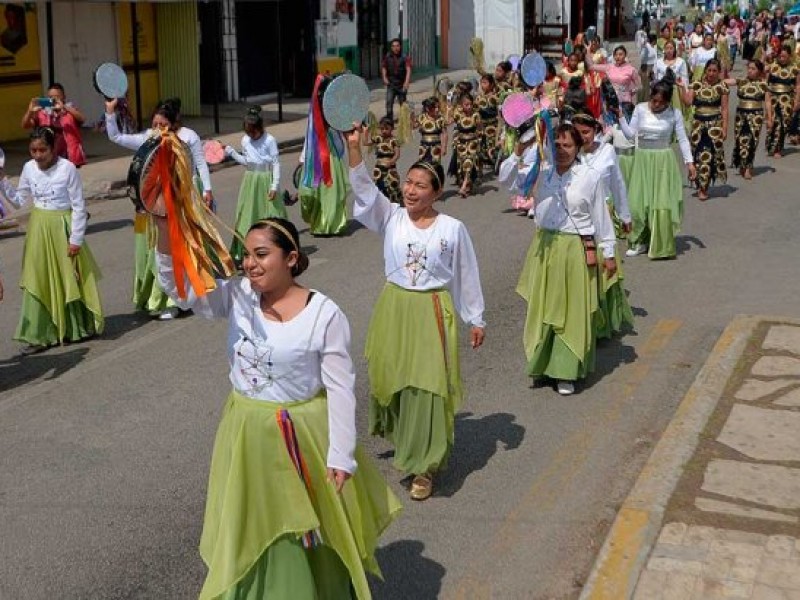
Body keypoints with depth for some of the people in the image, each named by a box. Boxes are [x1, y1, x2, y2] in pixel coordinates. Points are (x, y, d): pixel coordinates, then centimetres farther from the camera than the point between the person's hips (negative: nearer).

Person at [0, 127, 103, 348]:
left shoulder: (68, 168, -15)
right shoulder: (29, 168, 0)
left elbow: (79, 207, -12)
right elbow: (19, 200, 11)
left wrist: (76, 239, -12)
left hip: (62, 227, -4)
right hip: (38, 229, 4)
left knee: (69, 278, 8)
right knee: (37, 280, 3)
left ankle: (79, 327, 27)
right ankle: (40, 334, 9)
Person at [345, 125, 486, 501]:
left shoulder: (452, 228, -6)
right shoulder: (391, 218, -1)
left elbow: (466, 276, 1)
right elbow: (364, 189, -15)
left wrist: (476, 320, 4)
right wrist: (354, 148, -27)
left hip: (432, 313, -3)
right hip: (393, 308, 3)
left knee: (426, 389, -3)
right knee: (392, 380, 13)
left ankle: (424, 466, 9)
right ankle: (403, 442, 39)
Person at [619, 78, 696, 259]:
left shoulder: (674, 114, -4)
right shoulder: (640, 109, -1)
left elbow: (682, 139, -1)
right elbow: (630, 134, -2)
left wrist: (689, 162, -7)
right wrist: (620, 117, -14)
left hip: (664, 161, -2)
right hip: (642, 160, 2)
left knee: (663, 203, -3)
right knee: (638, 203, 3)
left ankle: (662, 246, 9)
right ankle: (640, 242, 19)